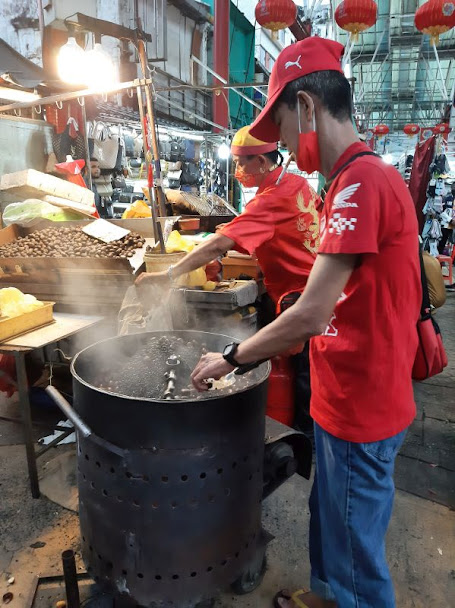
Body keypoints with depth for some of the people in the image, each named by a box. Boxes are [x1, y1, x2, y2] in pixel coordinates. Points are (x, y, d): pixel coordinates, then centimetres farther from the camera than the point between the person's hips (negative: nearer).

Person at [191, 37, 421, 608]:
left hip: (361, 407, -10)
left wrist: (231, 358, -11)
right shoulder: (359, 177, 10)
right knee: (328, 513, 27)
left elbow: (312, 315, -25)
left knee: (354, 543, 13)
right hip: (347, 396, 10)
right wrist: (276, 344, 14)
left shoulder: (361, 181, -22)